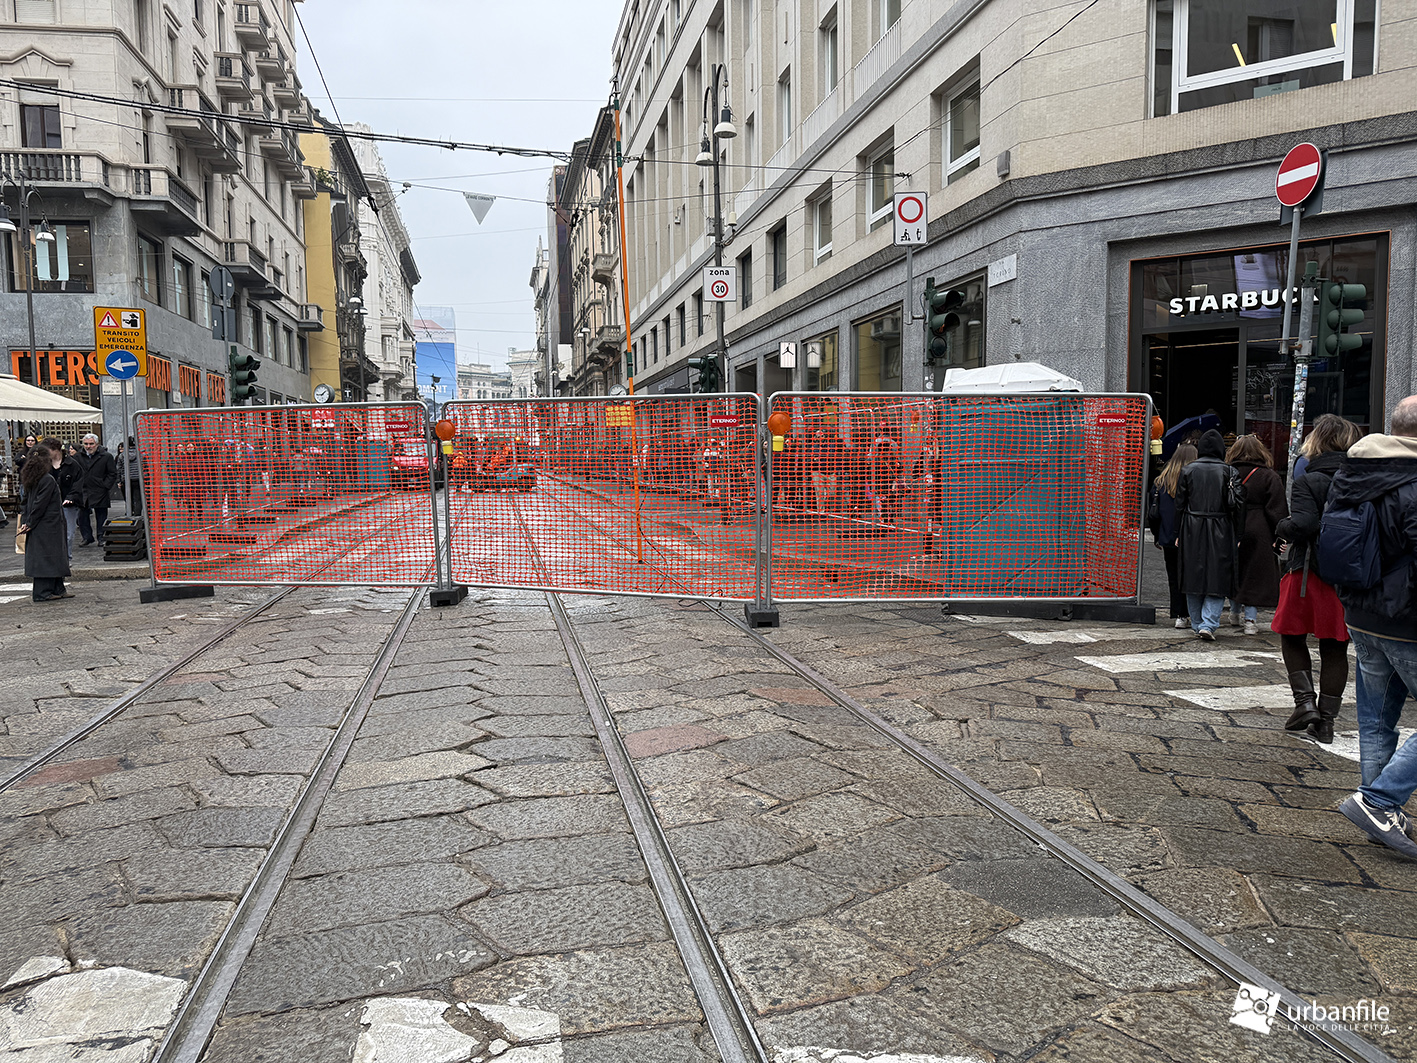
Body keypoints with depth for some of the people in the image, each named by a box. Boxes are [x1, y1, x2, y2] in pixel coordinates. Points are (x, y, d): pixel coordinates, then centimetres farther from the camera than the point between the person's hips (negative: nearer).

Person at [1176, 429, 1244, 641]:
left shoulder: (1188, 470, 0)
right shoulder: (1228, 472, -4)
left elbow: (1180, 504, 2)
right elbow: (1236, 505, -7)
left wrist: (1179, 534, 8)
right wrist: (1237, 536, -1)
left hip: (1192, 530, 2)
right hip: (1219, 533, -2)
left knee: (1194, 577, 11)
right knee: (1217, 578, 3)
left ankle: (1197, 623, 18)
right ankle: (1208, 624, -8)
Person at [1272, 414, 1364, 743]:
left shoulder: (1308, 481, -12)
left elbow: (1303, 525, -22)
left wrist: (1281, 528, -4)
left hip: (1309, 573, -4)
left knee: (1292, 637, 14)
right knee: (1335, 649, 9)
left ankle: (1305, 700, 0)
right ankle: (1327, 719, 13)